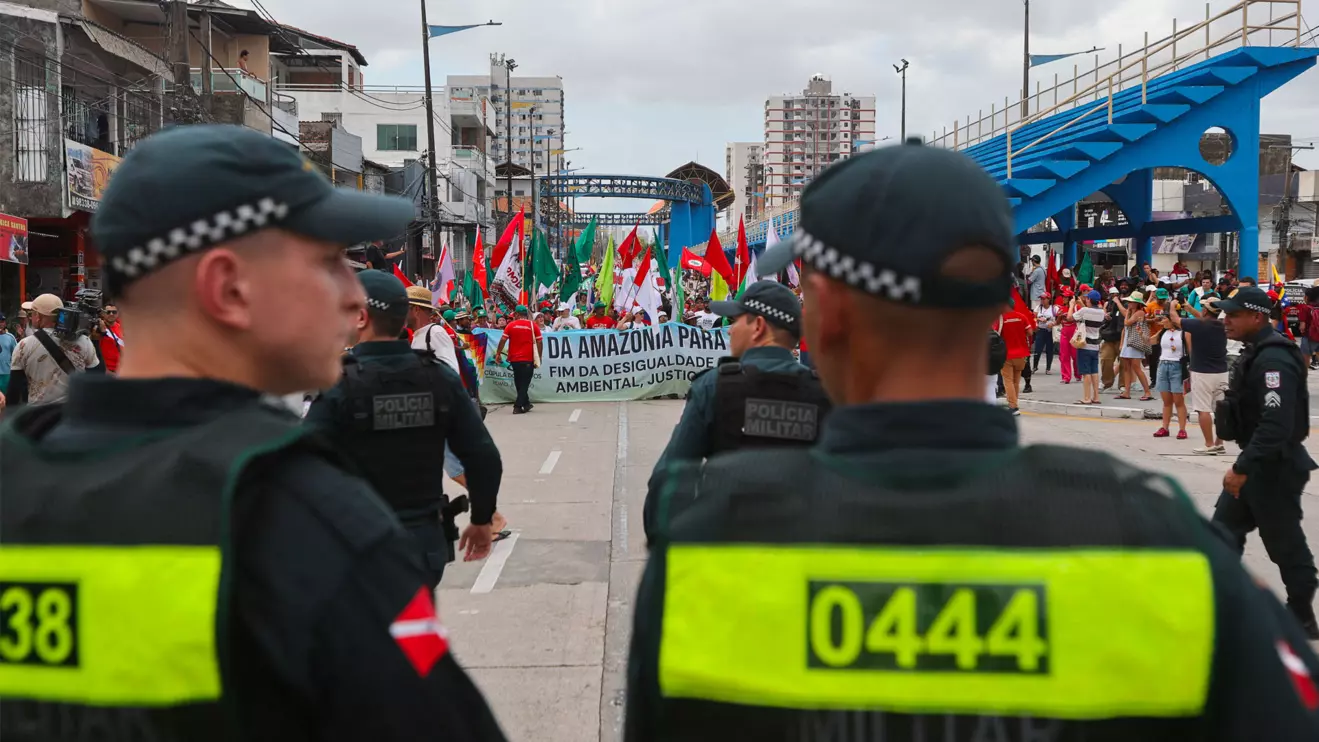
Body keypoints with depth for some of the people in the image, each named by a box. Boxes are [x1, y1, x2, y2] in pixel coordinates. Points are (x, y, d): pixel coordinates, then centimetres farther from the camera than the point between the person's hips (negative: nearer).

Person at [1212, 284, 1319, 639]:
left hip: (1275, 467, -10)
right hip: (1256, 464, 10)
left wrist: (1241, 468, -29)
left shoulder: (1273, 360, -23)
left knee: (1285, 545, 3)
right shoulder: (1257, 353, 10)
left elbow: (1276, 426, -30)